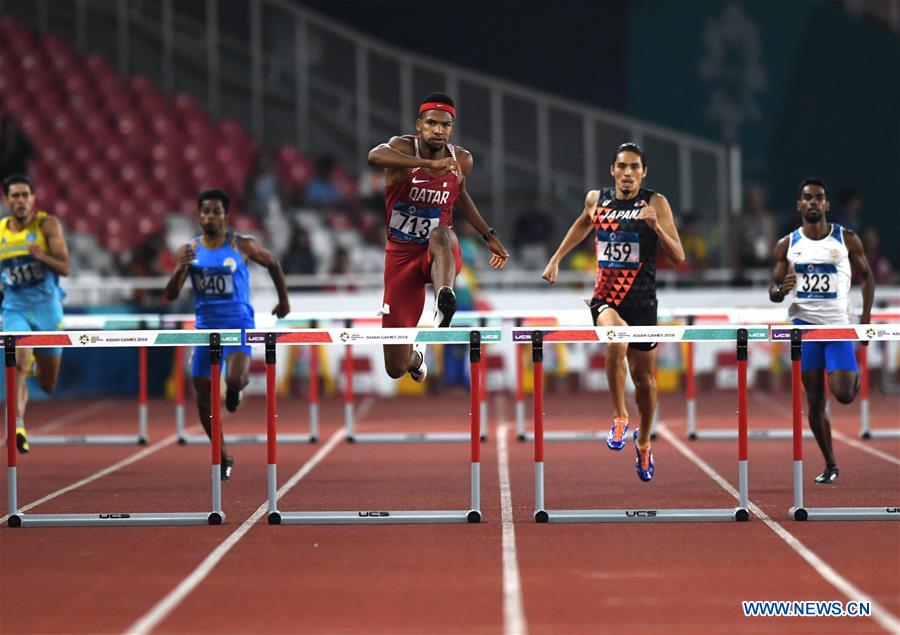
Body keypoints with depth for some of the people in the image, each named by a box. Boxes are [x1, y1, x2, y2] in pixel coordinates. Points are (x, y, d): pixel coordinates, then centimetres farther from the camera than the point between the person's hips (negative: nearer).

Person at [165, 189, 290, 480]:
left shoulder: (242, 246, -4)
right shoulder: (188, 251, 2)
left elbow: (272, 263, 13)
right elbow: (170, 296, -1)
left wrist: (284, 300, 19)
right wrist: (181, 269, -19)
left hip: (238, 325, -3)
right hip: (206, 328, 3)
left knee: (234, 380, -29)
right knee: (203, 398, 3)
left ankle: (238, 385, 12)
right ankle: (223, 457, 21)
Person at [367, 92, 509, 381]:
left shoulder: (462, 160, 0)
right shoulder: (403, 147, -13)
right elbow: (375, 156, -39)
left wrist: (489, 237, 23)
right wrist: (429, 164, -49)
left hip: (442, 252, 1)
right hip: (401, 254, -1)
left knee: (440, 235, -40)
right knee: (396, 368, 0)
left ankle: (445, 299, -66)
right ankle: (416, 355, 39)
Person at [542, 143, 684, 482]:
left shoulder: (656, 203, -6)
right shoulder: (596, 198, 3)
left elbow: (678, 257, -8)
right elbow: (583, 224, 28)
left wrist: (656, 227, -23)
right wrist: (556, 258, 25)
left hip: (641, 299, 0)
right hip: (605, 296, 0)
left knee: (644, 378, 13)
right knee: (616, 339, -34)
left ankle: (644, 443, 39)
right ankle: (619, 417, -18)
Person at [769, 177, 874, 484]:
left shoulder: (847, 240, 1)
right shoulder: (786, 246, 4)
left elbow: (866, 277, 10)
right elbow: (773, 292, 7)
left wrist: (866, 318, 0)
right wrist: (782, 290, -18)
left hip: (838, 325, -1)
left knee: (844, 394, -14)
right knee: (815, 400, 1)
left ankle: (856, 377, 25)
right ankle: (830, 466, 13)